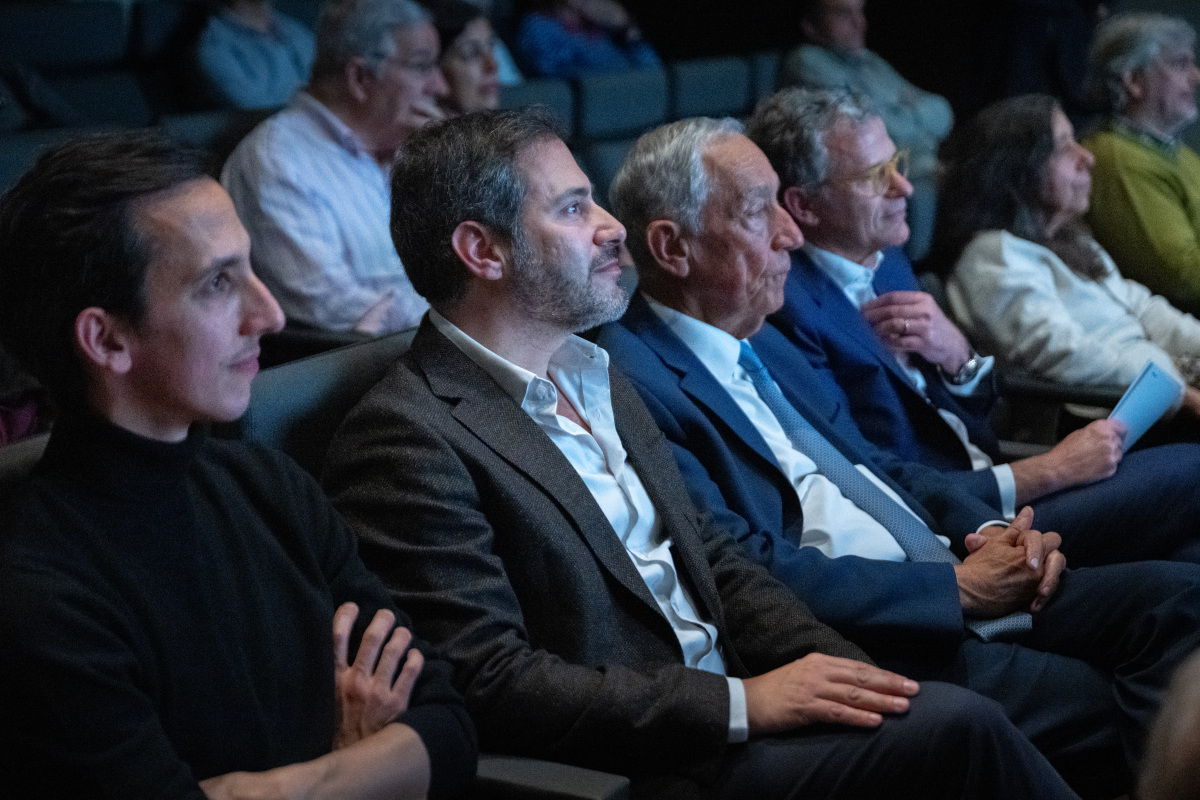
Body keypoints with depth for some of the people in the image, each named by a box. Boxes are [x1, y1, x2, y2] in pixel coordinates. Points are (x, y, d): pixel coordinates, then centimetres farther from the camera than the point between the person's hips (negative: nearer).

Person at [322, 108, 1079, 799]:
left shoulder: (595, 378, 16)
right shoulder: (406, 439, -13)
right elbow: (492, 684, -19)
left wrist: (836, 665, 0)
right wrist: (745, 701, -20)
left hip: (731, 700, 8)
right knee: (955, 727, -20)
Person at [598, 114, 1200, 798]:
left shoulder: (760, 343, 18)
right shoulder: (639, 385, -13)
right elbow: (760, 575, -19)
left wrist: (989, 532, 4)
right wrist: (958, 586, -14)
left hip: (954, 587, 10)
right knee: (1100, 707, -26)